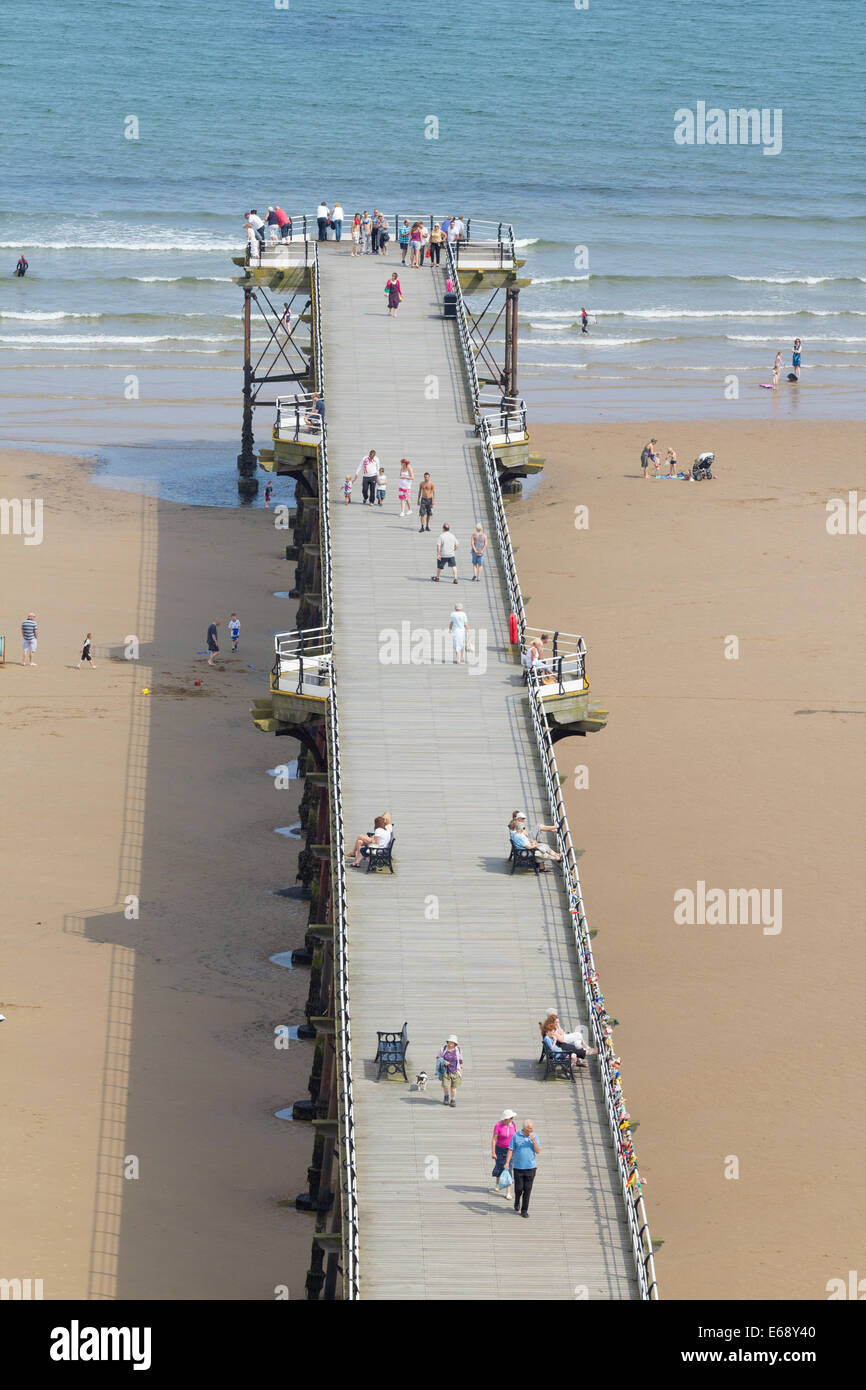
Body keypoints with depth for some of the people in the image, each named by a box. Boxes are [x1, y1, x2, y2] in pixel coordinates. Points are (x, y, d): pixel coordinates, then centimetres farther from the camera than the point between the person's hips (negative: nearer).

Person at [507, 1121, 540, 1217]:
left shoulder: (534, 1136, 2)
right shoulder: (516, 1136, -4)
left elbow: (538, 1151, -3)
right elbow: (510, 1150, -2)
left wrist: (533, 1141, -18)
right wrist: (507, 1163, -8)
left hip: (530, 1168, 1)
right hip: (518, 1168, -1)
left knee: (527, 1189, 0)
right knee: (519, 1188, -1)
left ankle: (524, 1210, 8)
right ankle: (517, 1202, 31)